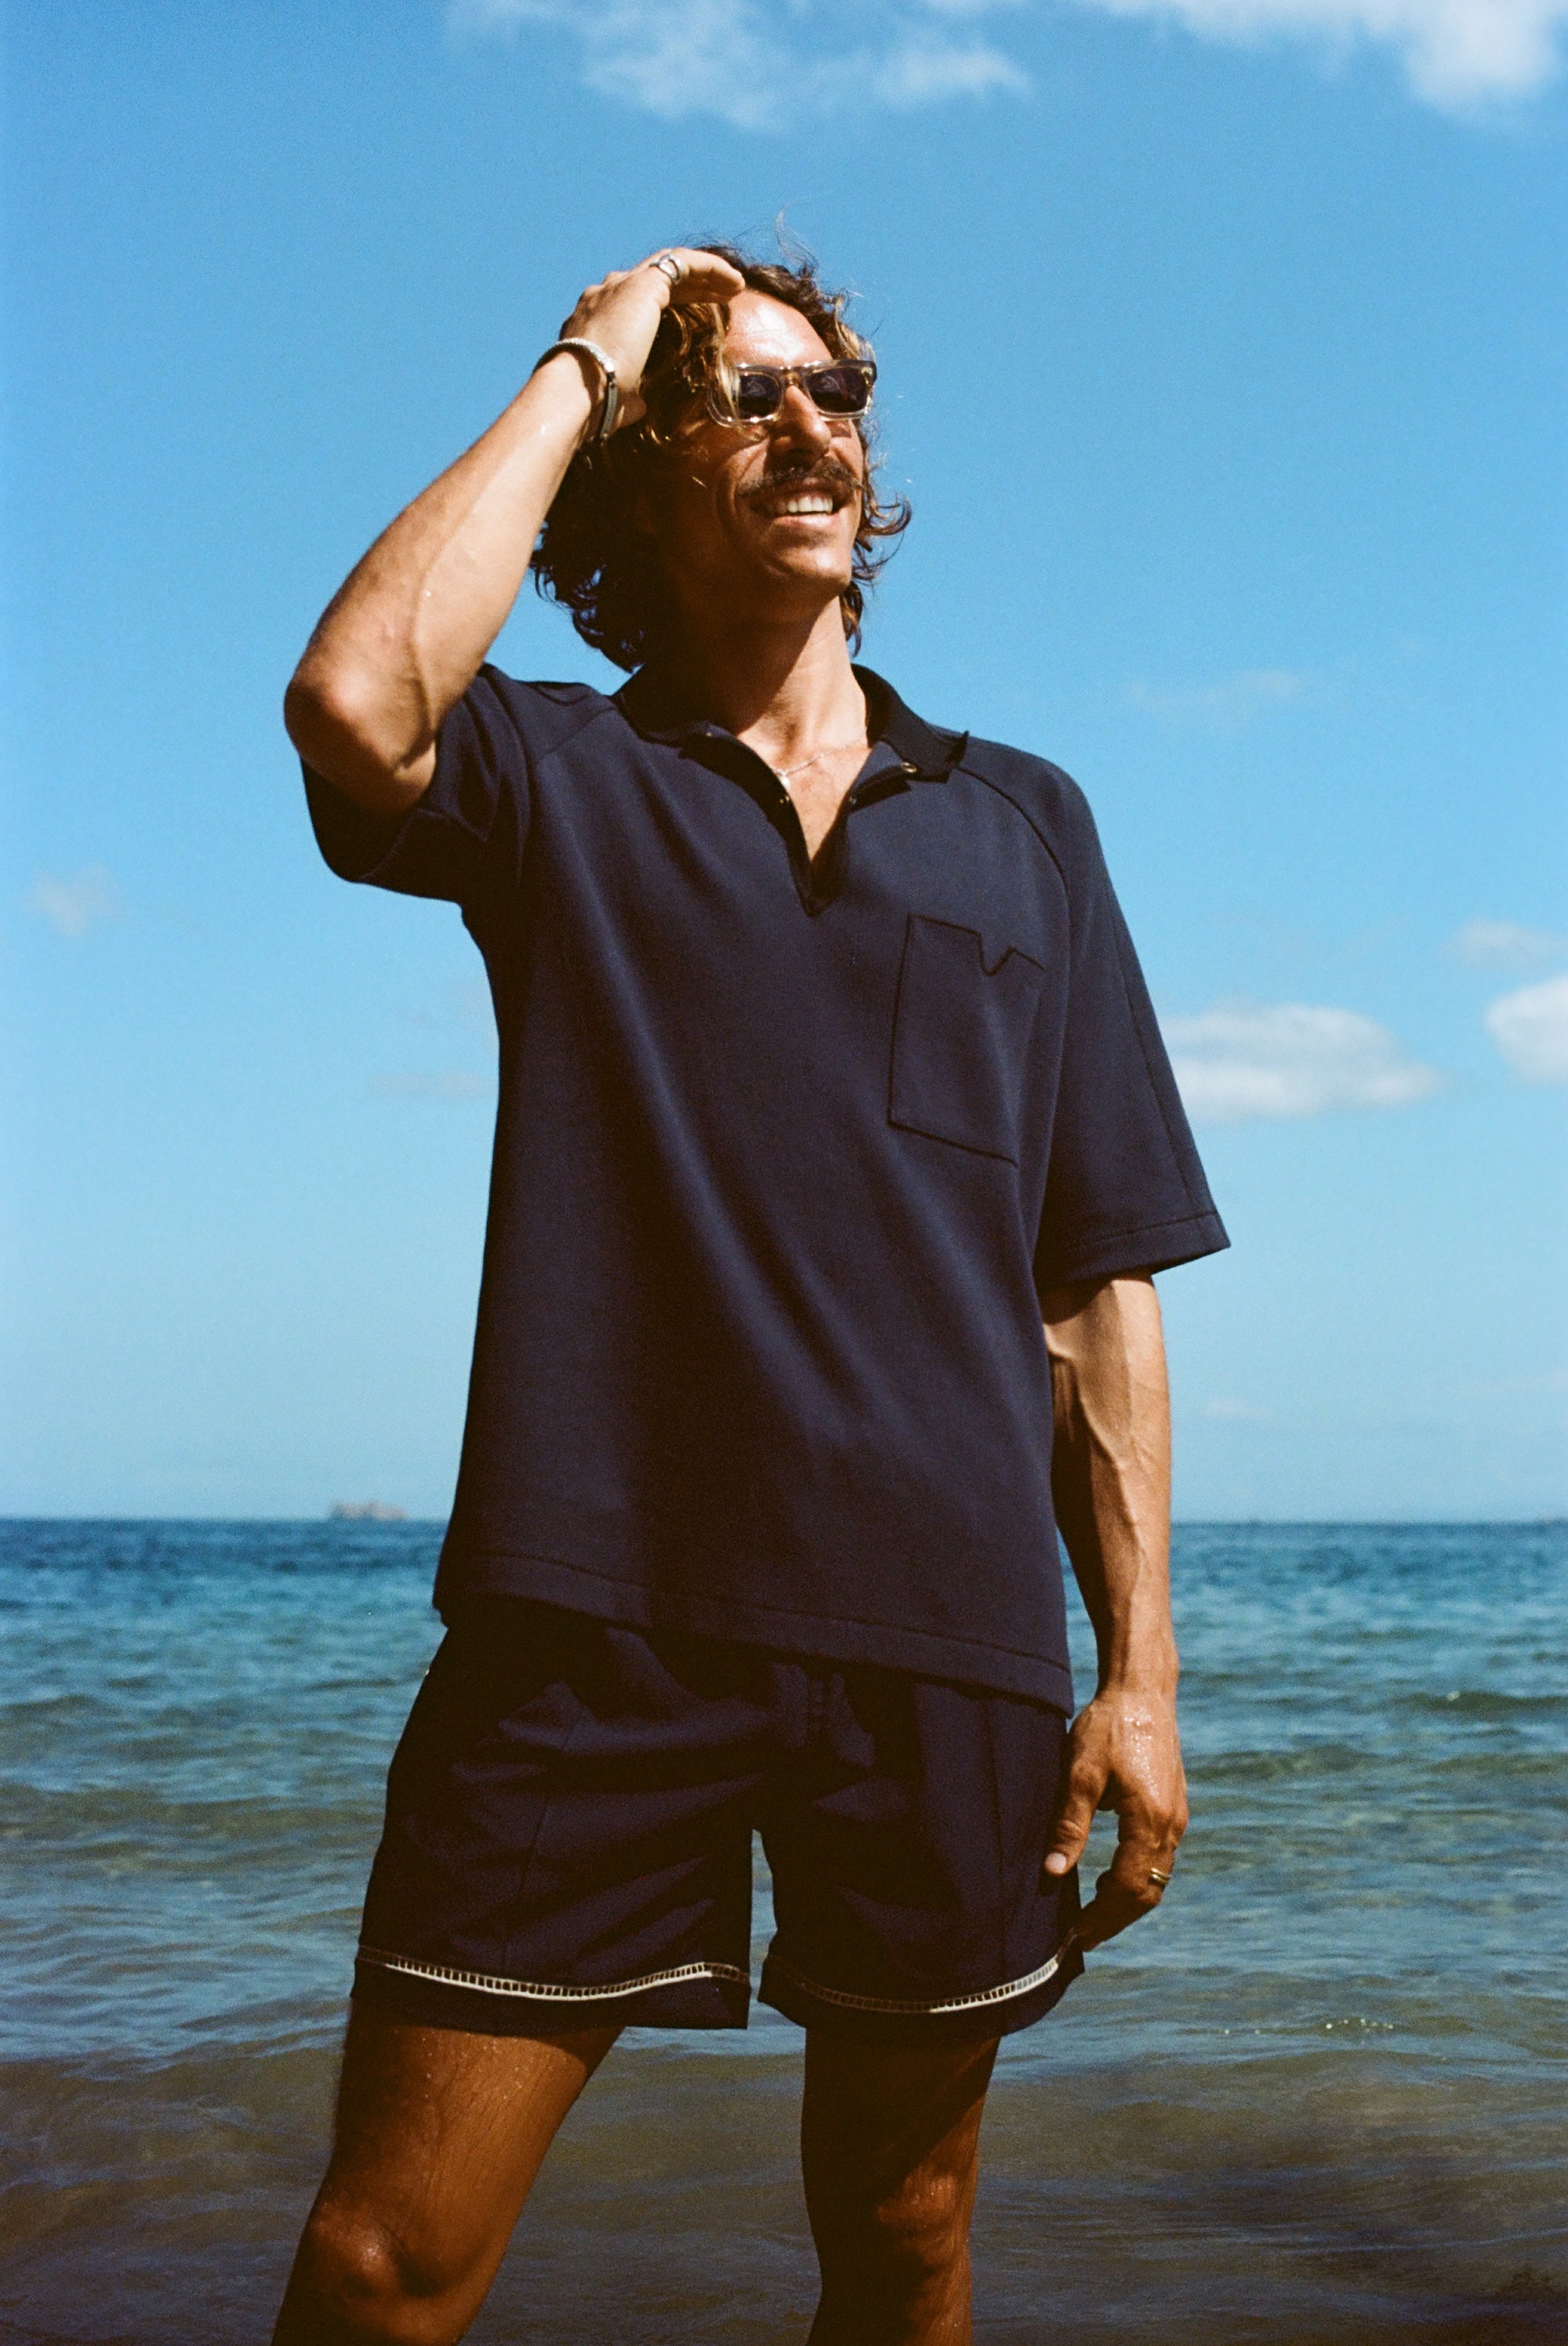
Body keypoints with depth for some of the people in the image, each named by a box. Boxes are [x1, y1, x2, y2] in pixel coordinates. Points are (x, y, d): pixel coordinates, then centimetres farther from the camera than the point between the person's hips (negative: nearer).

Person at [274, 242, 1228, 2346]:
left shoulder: (1023, 823, 13)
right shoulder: (557, 784, 7)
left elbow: (1100, 1279, 11)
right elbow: (355, 707, -18)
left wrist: (1140, 1663, 4)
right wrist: (583, 362, -5)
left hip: (943, 1632, 3)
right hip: (591, 1621, -2)